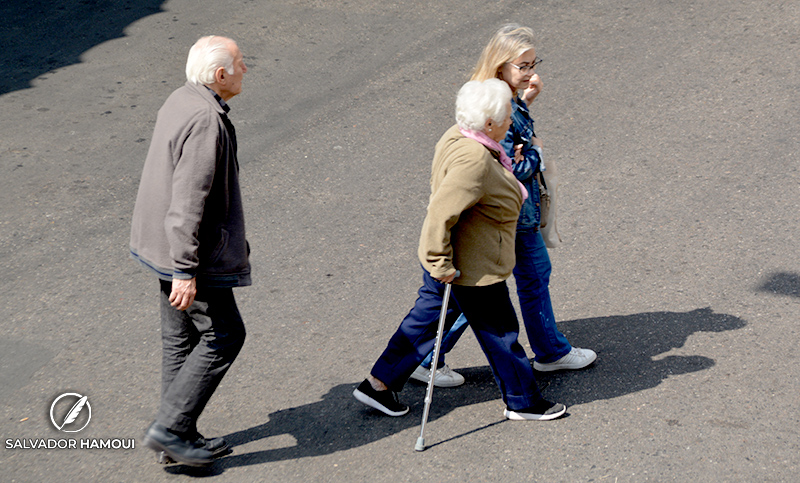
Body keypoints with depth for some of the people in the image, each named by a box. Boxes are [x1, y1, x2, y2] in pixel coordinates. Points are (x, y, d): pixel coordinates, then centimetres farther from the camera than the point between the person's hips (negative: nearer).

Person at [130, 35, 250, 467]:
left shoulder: (181, 101, 8)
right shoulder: (207, 122, -24)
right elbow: (188, 201, -27)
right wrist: (186, 271, -25)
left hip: (168, 247, 10)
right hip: (189, 252, -10)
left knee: (181, 338, 16)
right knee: (223, 335, 2)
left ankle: (180, 435, 26)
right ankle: (169, 428, 5)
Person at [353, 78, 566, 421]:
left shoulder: (459, 136, 1)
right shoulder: (473, 161, -30)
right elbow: (441, 213, -33)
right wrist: (442, 264, -27)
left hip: (454, 259, 10)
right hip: (473, 268, -10)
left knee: (427, 318, 19)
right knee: (499, 332, 8)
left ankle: (377, 383, 27)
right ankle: (522, 402, 26)